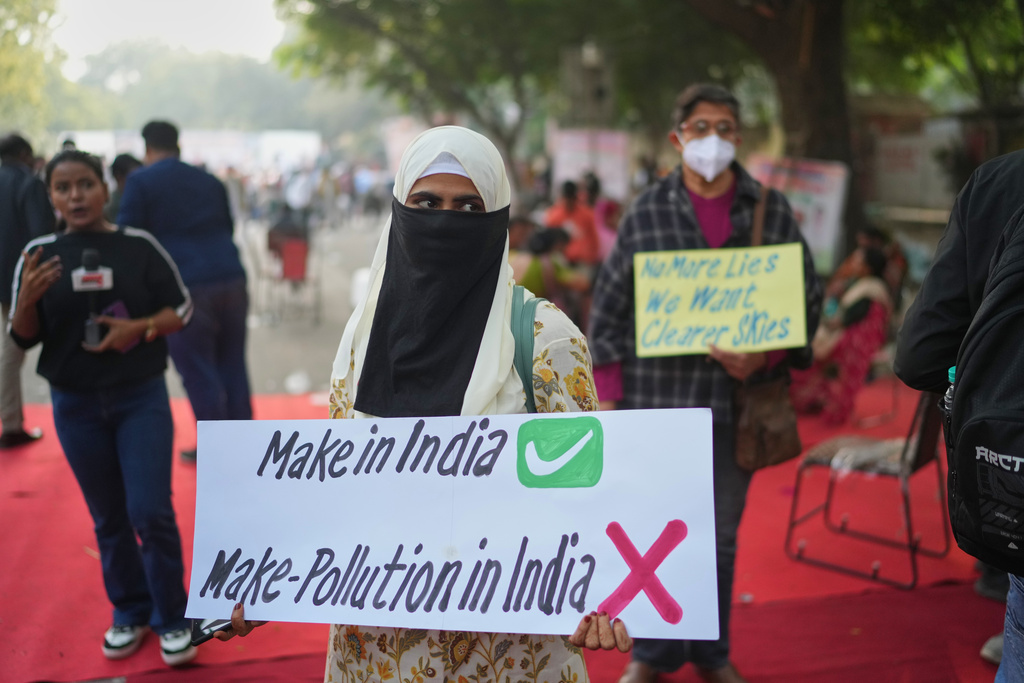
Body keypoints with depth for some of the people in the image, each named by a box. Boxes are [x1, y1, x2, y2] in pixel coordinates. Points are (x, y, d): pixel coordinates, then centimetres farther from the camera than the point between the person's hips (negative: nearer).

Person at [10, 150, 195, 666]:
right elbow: (24, 339, 0)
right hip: (76, 405, 2)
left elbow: (181, 310, 0)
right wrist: (27, 300, -20)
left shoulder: (139, 246, -6)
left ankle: (172, 617, 13)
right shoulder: (38, 256, -3)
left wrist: (139, 327, -18)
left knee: (151, 513, -5)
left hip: (142, 397, -2)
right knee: (109, 518, 12)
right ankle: (130, 612, 29)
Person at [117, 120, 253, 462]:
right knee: (232, 366, 15)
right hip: (231, 279, 6)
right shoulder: (210, 181, 16)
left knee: (198, 373, 4)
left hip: (184, 288, -5)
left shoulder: (140, 182, -1)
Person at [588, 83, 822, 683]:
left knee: (720, 536, 12)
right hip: (654, 397, -1)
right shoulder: (646, 211, 2)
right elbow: (609, 306, 3)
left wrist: (764, 360, -11)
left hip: (736, 398, 1)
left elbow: (808, 298, 6)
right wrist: (608, 395, -2)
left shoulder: (773, 211, 4)